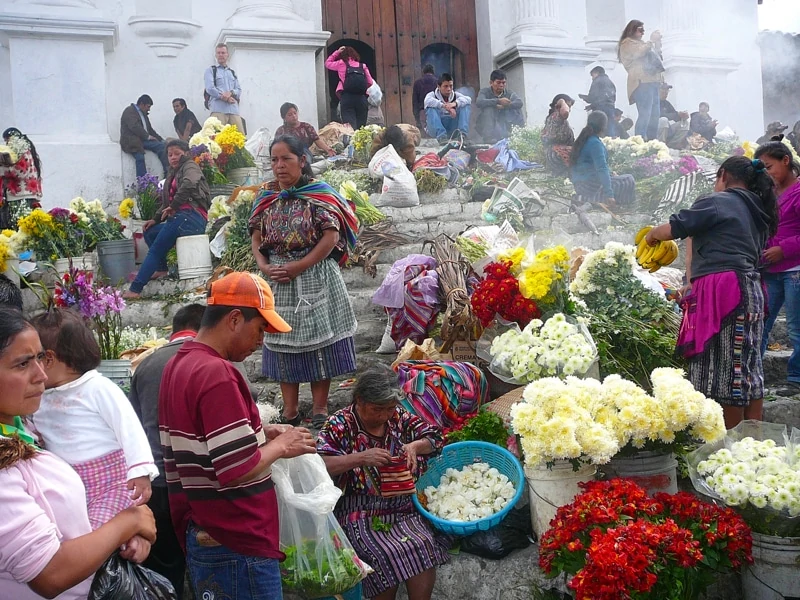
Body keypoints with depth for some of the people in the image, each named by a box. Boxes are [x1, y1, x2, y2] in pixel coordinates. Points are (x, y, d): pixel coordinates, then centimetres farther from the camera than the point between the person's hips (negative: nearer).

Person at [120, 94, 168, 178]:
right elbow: (135, 127, -15)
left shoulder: (143, 114, 24)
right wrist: (148, 136, -12)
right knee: (140, 157, -28)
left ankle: (168, 170, -21)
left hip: (143, 140, 7)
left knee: (161, 145, -14)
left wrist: (161, 139, 14)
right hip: (131, 141, -7)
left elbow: (150, 129, 26)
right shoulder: (129, 111, -2)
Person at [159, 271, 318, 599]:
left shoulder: (177, 366, 6)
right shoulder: (217, 373, -23)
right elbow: (238, 470, -25)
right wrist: (280, 446, -9)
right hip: (236, 546, -9)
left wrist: (260, 434, 7)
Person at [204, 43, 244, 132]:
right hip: (218, 109, -4)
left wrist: (231, 93, -8)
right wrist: (226, 98, -9)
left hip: (234, 109, 4)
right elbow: (210, 88, -1)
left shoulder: (233, 72, 27)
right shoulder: (211, 70, 14)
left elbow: (239, 90, 15)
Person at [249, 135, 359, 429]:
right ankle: (289, 410, 17)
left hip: (314, 277, -4)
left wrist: (299, 266, -17)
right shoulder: (265, 197, 9)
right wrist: (264, 266, -8)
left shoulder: (320, 193, -5)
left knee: (318, 340, 0)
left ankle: (320, 408, 12)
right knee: (283, 341, 7)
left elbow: (331, 237, -12)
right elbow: (256, 238, 11)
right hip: (277, 280, 4)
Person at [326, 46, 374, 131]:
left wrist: (337, 52, 31)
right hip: (362, 98, 2)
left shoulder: (341, 63, 10)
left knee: (350, 127, -12)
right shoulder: (363, 66, 15)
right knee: (361, 127, 3)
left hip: (347, 97, -2)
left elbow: (327, 63, 27)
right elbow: (370, 82, 12)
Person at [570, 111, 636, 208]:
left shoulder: (583, 140, 11)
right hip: (592, 188, -10)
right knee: (629, 181, -1)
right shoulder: (595, 143, -18)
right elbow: (602, 169, -26)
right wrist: (609, 195, -29)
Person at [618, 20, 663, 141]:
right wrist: (651, 41, -3)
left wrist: (657, 42, 21)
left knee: (655, 114, 5)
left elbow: (656, 57, 32)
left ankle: (652, 141, 7)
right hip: (641, 82, -9)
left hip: (651, 81, 9)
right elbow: (639, 52, -15)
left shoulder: (640, 43, 29)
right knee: (645, 114, -19)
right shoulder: (627, 43, 4)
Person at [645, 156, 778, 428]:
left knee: (724, 367, -4)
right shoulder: (758, 212, 21)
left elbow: (671, 229, -11)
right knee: (748, 366, 12)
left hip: (723, 291, -9)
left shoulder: (718, 202, -4)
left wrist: (650, 235, 11)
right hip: (750, 290, 9)